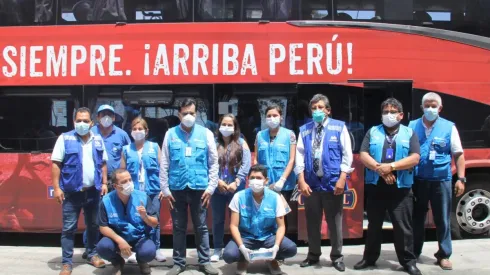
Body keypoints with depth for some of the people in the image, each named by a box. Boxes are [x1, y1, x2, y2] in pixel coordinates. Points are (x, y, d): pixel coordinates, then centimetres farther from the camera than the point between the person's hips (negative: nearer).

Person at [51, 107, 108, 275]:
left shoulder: (98, 140, 8)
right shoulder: (65, 138, -4)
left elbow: (103, 163, 15)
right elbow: (56, 164, -6)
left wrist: (104, 183, 6)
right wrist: (56, 187, -12)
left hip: (93, 191, 4)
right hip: (72, 191, -4)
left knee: (93, 225, 15)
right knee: (69, 228, 0)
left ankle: (92, 255, 31)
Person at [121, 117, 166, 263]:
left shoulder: (154, 147, 6)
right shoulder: (126, 149, 7)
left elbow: (162, 169, 5)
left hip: (153, 190, 0)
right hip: (133, 192, 0)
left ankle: (156, 249, 14)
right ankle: (135, 250, 13)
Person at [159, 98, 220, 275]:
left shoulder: (206, 133, 2)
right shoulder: (170, 134, 3)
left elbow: (214, 163, 3)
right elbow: (164, 164, 3)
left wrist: (211, 187, -2)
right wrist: (165, 189, -1)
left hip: (199, 188, 0)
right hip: (177, 188, 1)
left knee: (201, 227, 8)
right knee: (178, 227, 10)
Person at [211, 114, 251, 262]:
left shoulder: (241, 143, 3)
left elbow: (246, 165, -5)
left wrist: (236, 182, -15)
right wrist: (217, 181, -15)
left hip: (236, 188, 0)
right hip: (217, 188, 1)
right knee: (218, 219, 10)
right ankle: (218, 249, 22)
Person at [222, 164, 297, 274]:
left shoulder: (275, 197, -8)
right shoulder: (239, 197, -10)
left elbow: (281, 226, -5)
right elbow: (234, 226, -9)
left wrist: (276, 246, -24)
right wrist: (242, 247, -25)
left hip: (268, 237, 1)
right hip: (246, 237, -1)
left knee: (291, 249, -26)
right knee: (228, 255, -30)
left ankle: (272, 260, 9)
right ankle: (243, 260, 8)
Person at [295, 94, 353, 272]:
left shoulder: (339, 127, 2)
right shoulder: (304, 130, 8)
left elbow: (347, 154, -2)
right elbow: (299, 156, 2)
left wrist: (342, 178, -11)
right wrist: (301, 181, -6)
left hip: (333, 182, -2)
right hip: (311, 182, 2)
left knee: (334, 222, 7)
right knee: (312, 221, 10)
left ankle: (337, 257, 20)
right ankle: (313, 255, 25)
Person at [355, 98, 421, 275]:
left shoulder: (409, 133, 5)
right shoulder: (372, 132, 9)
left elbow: (415, 158, -8)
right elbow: (363, 155, -2)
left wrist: (391, 166, -18)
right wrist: (380, 169, -16)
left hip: (401, 188, -2)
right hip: (375, 187, 2)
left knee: (403, 226, 1)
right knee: (374, 225, 12)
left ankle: (408, 261, 12)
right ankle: (369, 258, 23)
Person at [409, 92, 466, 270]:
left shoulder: (449, 127, 1)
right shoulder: (413, 126, 4)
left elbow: (458, 155, 3)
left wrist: (461, 178, -3)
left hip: (441, 180, -1)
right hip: (417, 180, 1)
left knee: (442, 220, 7)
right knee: (417, 218, 11)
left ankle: (444, 255, 19)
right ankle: (414, 252, 23)